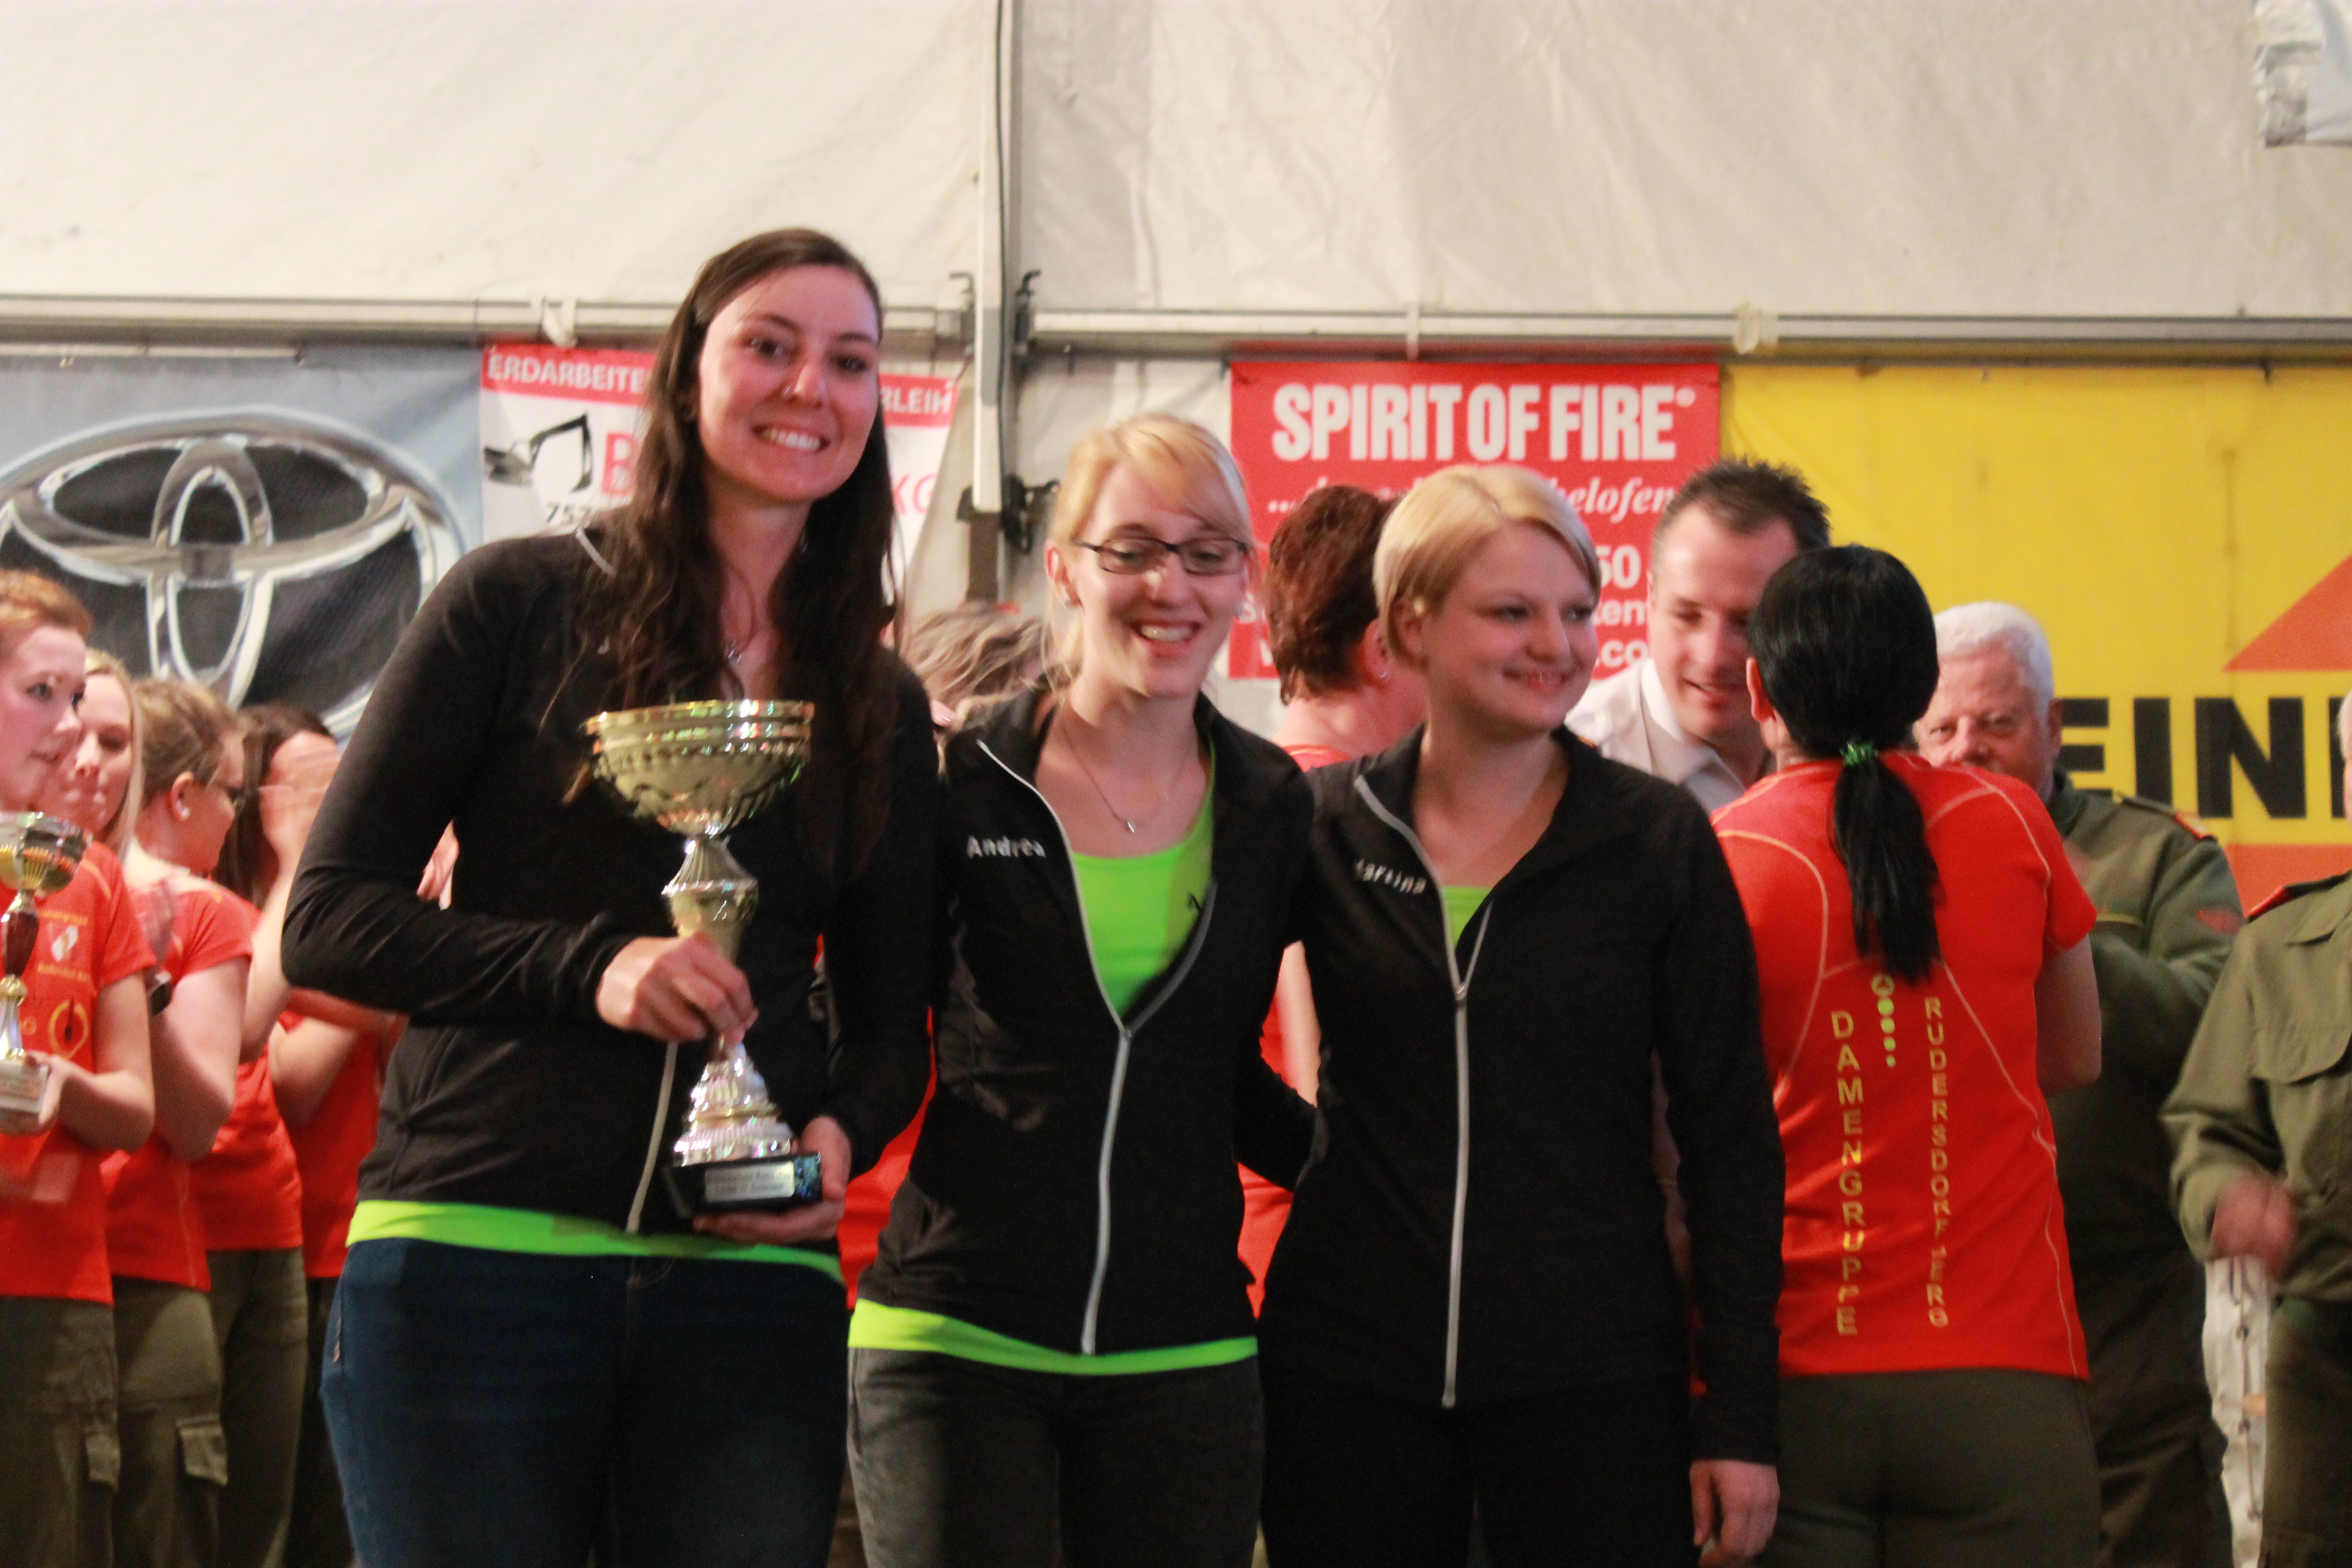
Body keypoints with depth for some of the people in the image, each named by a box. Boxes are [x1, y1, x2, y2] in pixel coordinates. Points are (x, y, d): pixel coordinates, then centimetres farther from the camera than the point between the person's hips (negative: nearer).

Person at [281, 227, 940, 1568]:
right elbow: (329, 921, 0)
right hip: (476, 1257, -3)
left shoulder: (880, 704, 14)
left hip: (750, 1280, 3)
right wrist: (586, 966, -15)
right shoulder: (526, 603, 3)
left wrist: (846, 1131, -5)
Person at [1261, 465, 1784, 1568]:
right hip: (1349, 1373, 1)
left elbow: (1731, 1139, 1)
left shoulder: (1659, 843, 1)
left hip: (1592, 1376, -1)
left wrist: (1738, 1414, -3)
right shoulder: (1328, 827, 3)